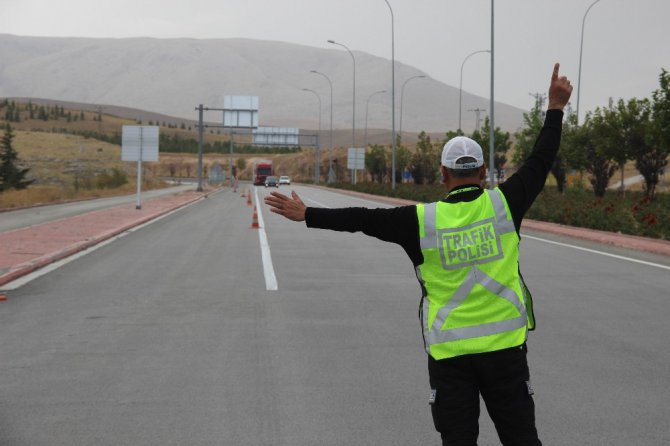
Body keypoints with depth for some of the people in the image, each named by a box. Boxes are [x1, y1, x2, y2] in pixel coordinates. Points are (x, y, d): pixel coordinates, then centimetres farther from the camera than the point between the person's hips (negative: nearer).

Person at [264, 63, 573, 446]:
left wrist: (306, 214, 8)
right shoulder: (503, 204, -4)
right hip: (504, 345, 1)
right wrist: (556, 109, 15)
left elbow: (363, 219, -1)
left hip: (449, 352, -1)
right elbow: (540, 163, 4)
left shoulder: (422, 220, -6)